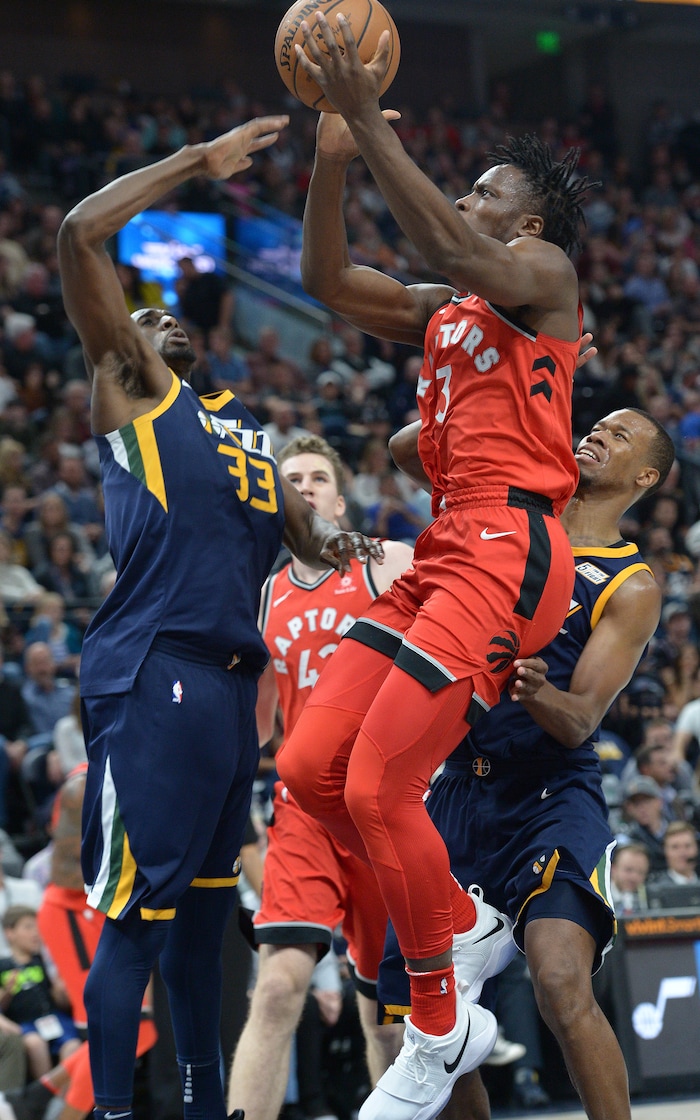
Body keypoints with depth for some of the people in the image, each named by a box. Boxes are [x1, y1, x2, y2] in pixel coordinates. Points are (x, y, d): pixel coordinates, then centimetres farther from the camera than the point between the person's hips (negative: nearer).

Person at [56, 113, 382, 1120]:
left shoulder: (248, 428, 27)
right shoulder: (130, 388, 5)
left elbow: (305, 533, 32)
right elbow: (82, 234, -6)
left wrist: (341, 545, 8)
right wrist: (198, 161, -1)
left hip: (233, 684, 8)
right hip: (154, 677, -8)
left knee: (203, 906, 14)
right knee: (137, 912, -9)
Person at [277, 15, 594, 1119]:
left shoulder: (546, 272, 0)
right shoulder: (443, 311, 24)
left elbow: (452, 249, -21)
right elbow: (331, 281, 19)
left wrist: (372, 121, -20)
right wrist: (333, 154, 7)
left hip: (509, 548, -9)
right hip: (444, 551, 9)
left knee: (377, 786, -16)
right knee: (308, 767, 0)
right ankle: (460, 921, 17)